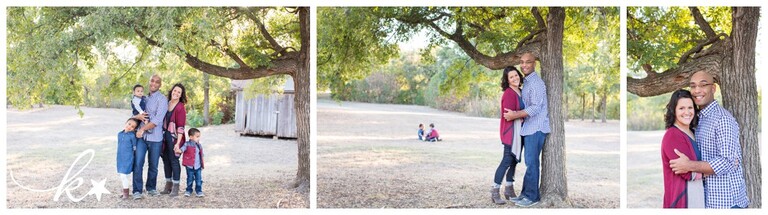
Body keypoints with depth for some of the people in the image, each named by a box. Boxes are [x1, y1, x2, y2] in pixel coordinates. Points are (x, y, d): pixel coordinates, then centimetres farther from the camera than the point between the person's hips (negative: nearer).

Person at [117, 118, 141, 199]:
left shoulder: (132, 136, -10)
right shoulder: (119, 134, 7)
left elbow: (135, 147, -4)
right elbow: (119, 146, 17)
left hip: (128, 159, -6)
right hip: (120, 159, 6)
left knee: (124, 175, -7)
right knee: (120, 175, 13)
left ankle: (126, 193, 8)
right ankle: (125, 192, 27)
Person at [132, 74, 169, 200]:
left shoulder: (162, 99, -4)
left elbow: (157, 120, -14)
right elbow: (134, 114, 20)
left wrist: (142, 129, -12)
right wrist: (137, 116, -4)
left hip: (155, 137, -4)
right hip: (141, 136, 4)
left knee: (153, 165, 7)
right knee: (138, 163, -6)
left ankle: (151, 188, 22)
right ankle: (137, 190, -1)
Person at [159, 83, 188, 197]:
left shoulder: (181, 107, -10)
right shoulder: (166, 104, 9)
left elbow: (181, 127, -14)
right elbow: (163, 120, 14)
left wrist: (178, 142, -19)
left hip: (174, 137, -6)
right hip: (165, 136, 6)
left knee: (174, 160, -2)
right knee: (166, 160, 12)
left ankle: (175, 188, 7)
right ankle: (168, 185, 24)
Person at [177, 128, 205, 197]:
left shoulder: (199, 145, 10)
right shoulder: (187, 144, -4)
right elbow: (182, 149, -20)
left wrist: (203, 164, 19)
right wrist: (179, 151, -44)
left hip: (198, 166, 4)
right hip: (190, 166, -3)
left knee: (199, 180, 3)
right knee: (190, 179, 8)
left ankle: (199, 191, 11)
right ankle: (188, 190, 22)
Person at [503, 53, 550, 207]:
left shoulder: (536, 83, -13)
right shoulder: (527, 82, 17)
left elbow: (536, 108, -21)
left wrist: (515, 115, -18)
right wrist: (515, 114, 12)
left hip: (536, 129, -9)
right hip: (529, 128, 9)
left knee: (532, 162, -7)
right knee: (529, 162, 11)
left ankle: (532, 196, -1)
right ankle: (526, 193, 16)